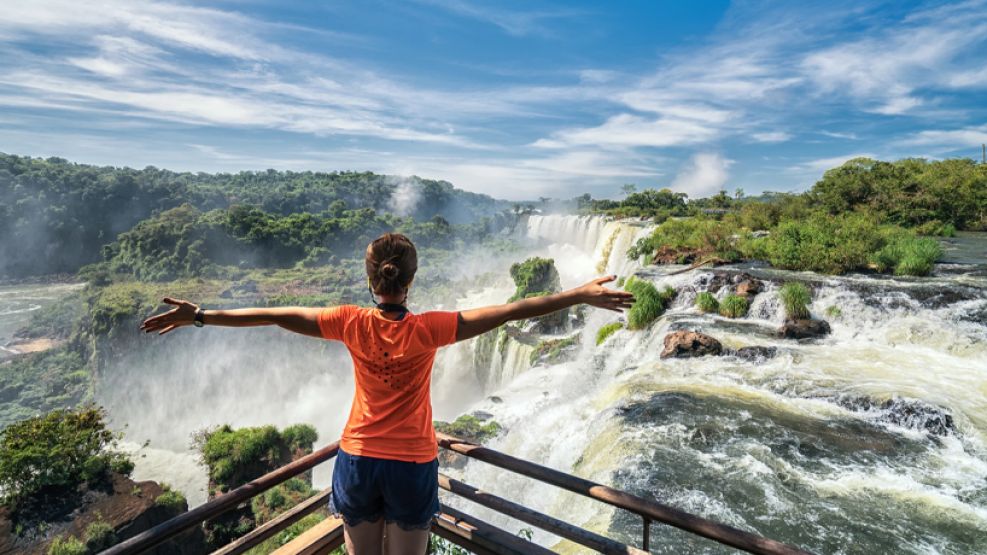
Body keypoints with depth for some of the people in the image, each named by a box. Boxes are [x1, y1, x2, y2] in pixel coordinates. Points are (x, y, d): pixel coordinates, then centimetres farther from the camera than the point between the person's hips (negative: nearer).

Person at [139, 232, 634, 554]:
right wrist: (580, 296, -18)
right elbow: (509, 311, -22)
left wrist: (200, 316, 6)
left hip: (358, 459, 3)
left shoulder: (352, 324, -13)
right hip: (412, 465, -2)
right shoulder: (427, 330, -20)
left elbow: (274, 315, -6)